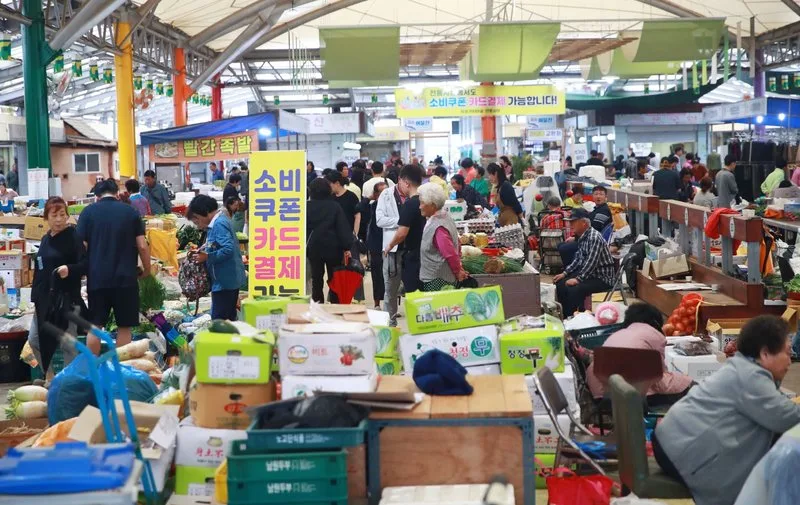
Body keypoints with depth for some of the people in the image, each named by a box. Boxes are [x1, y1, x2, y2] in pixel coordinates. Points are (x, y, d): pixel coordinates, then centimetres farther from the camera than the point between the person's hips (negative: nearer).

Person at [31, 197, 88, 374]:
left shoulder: (73, 236, -8)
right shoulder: (45, 240, 13)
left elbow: (86, 264, -16)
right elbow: (39, 270, 19)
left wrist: (69, 269, -34)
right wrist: (35, 296, 15)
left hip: (67, 298, -7)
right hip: (45, 299, 7)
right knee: (42, 340, 11)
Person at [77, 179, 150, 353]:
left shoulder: (88, 212, 3)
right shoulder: (131, 212, 2)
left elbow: (82, 246, 0)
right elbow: (142, 246, -2)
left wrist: (83, 271, 14)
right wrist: (147, 270, 12)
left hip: (97, 278, 1)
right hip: (125, 277, -1)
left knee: (95, 326, 9)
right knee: (124, 327, 5)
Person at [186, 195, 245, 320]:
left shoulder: (219, 224, -18)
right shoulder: (221, 220, 12)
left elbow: (228, 249, -27)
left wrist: (207, 257, -18)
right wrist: (206, 247, 10)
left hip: (224, 281, -10)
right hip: (230, 279, 10)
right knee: (228, 319, 16)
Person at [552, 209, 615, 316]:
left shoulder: (594, 237, -22)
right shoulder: (581, 237, 8)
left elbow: (591, 262, -27)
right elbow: (578, 259, 17)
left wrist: (578, 279, -28)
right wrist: (565, 273, 8)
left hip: (602, 277, -10)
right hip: (588, 273, 10)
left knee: (574, 290, -29)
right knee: (560, 284, 8)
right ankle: (566, 316, 16)